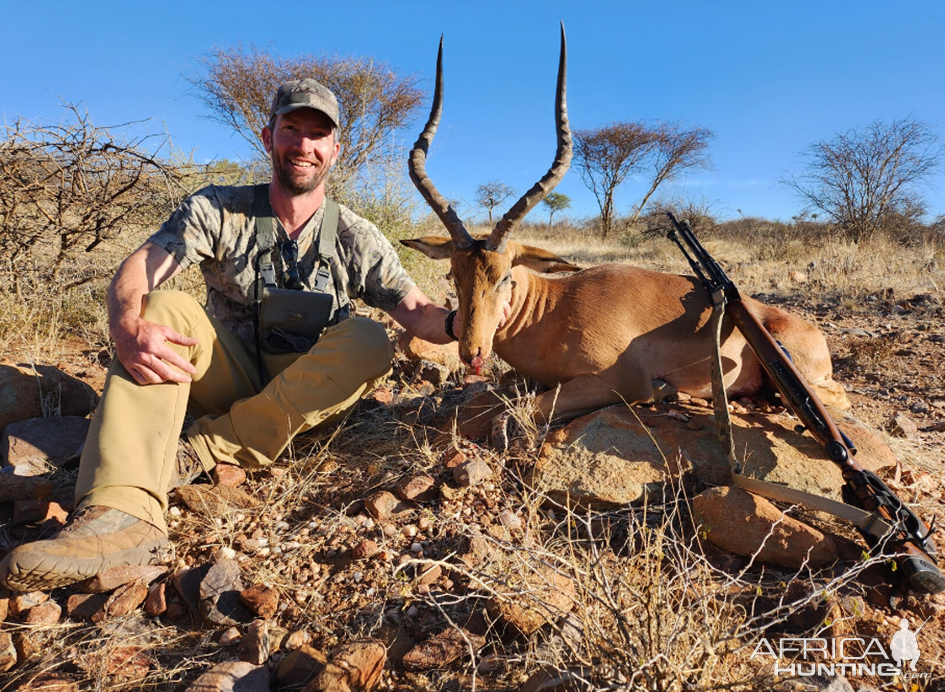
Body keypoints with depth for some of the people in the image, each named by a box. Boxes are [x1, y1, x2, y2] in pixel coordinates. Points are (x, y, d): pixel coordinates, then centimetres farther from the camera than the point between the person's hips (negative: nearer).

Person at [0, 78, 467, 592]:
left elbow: (417, 312, -6)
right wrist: (127, 325, -37)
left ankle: (203, 452, -25)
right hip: (229, 383, 0)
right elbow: (135, 270, -14)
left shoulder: (355, 239, 0)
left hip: (302, 400, 0)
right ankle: (124, 513, -42)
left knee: (369, 341, -26)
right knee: (167, 309, -24)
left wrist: (461, 322, -29)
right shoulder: (219, 211, -2)